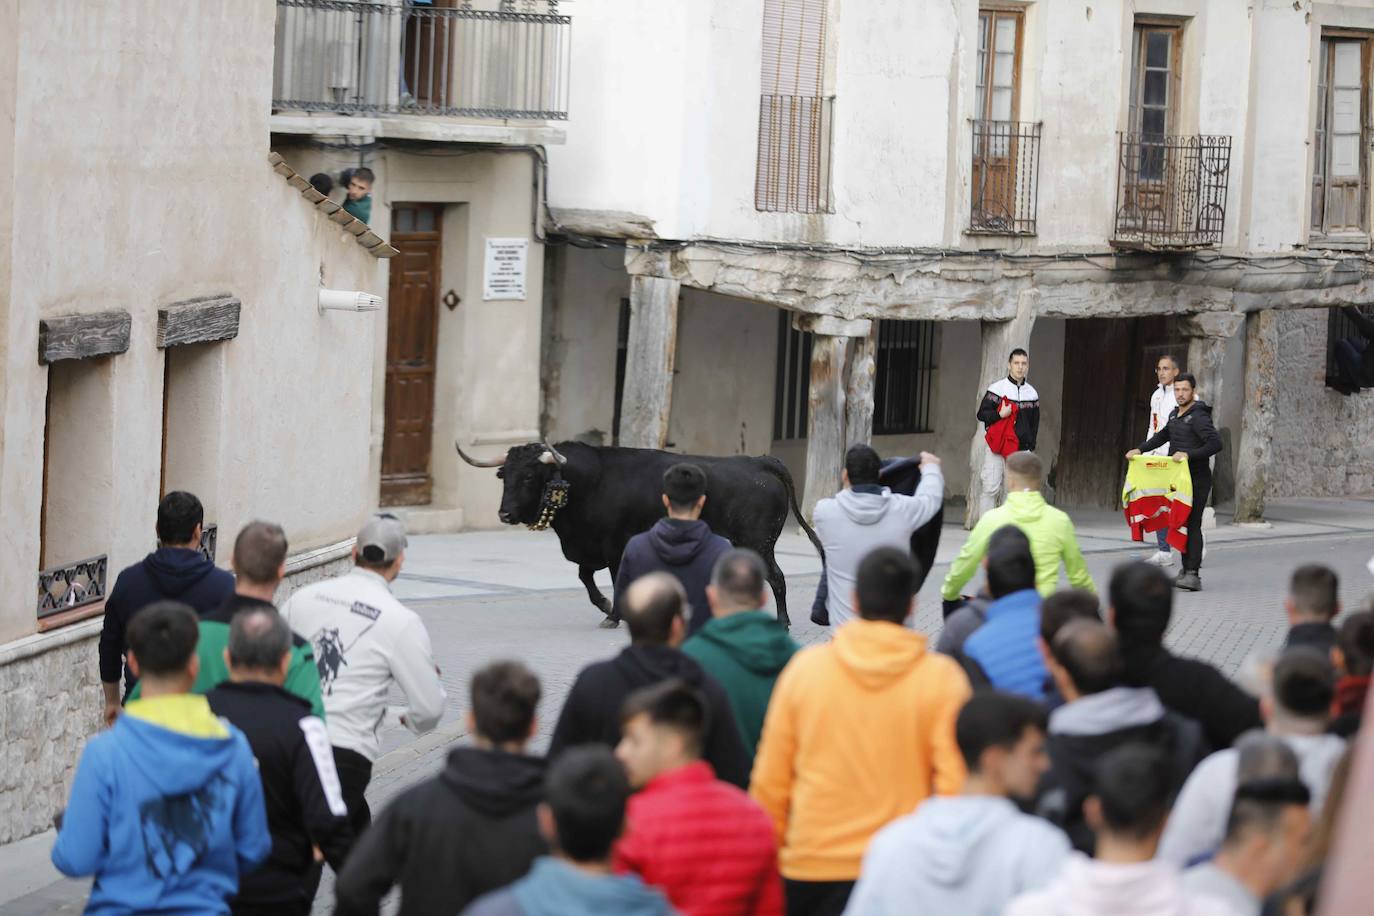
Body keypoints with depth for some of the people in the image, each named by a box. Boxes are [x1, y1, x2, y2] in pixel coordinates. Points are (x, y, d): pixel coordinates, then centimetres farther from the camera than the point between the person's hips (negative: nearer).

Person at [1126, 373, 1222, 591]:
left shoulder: (1198, 416, -12)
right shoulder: (1175, 415, 15)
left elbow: (1216, 443, -24)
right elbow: (1162, 436, 32)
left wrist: (1189, 454, -30)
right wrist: (1140, 449, 22)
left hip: (1197, 479, -9)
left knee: (1192, 524, -13)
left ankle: (1193, 574, -16)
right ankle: (1187, 570, 15)